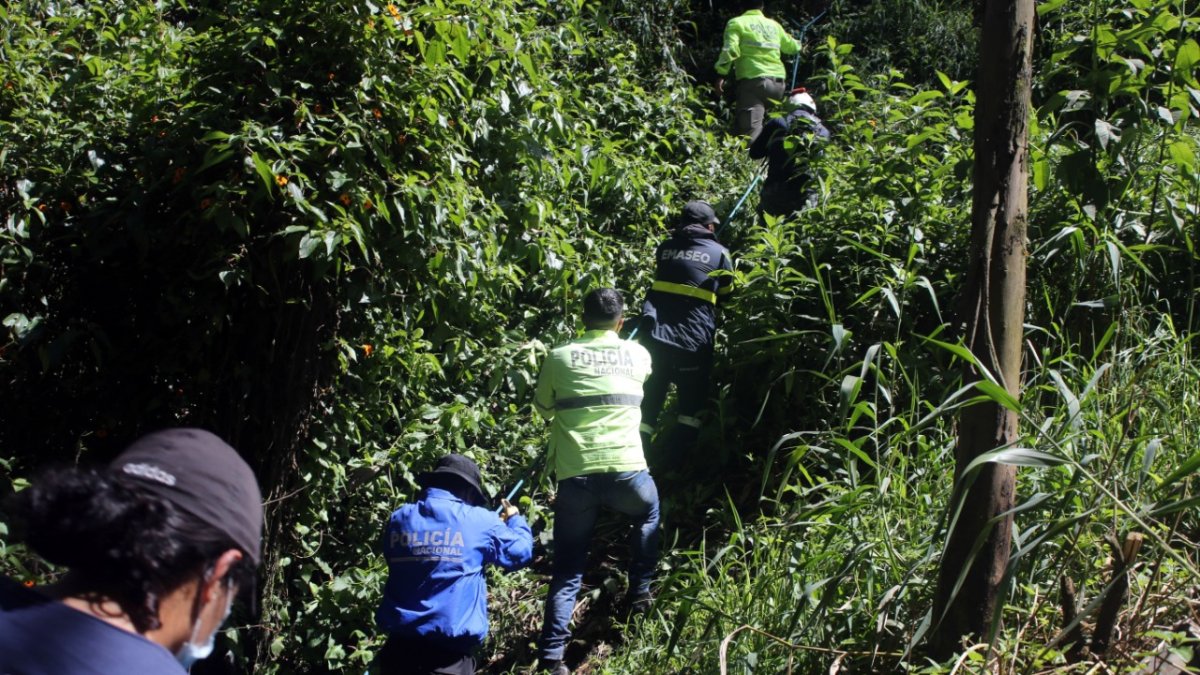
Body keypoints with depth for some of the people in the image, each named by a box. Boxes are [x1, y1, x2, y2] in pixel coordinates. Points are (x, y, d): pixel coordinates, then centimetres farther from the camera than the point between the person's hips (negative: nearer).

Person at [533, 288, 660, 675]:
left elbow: (543, 411, 22)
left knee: (567, 570, 10)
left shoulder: (559, 358, 8)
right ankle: (639, 592, 32)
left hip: (575, 477, 0)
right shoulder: (638, 354, 12)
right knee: (648, 514, 35)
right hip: (626, 471, 0)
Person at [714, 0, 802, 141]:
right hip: (777, 81, 6)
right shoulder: (774, 25, 21)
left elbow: (730, 50, -10)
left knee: (751, 128, -17)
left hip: (753, 80, -6)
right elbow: (792, 46, 34)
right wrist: (798, 44, 56)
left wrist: (721, 74, -11)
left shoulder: (736, 23, 6)